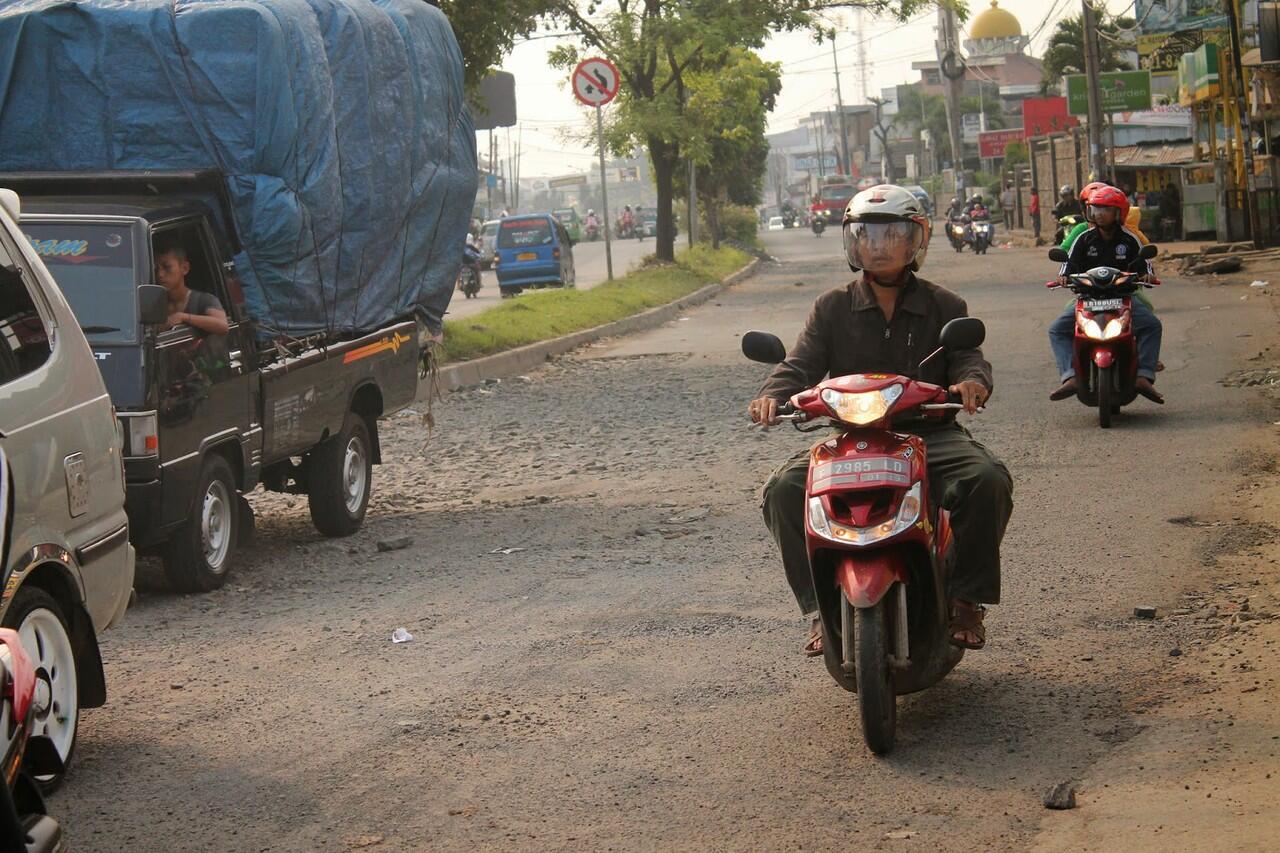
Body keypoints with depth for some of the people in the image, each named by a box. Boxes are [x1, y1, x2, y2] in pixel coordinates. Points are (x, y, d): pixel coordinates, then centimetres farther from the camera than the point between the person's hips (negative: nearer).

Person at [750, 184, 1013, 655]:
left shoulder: (943, 306, 11)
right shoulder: (833, 308, 12)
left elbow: (968, 357, -3)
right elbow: (802, 364, 2)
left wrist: (972, 382, -29)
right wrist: (773, 396, -21)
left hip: (931, 434, -1)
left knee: (988, 479, -31)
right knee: (785, 488, -26)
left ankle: (966, 598, -15)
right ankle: (820, 605, -17)